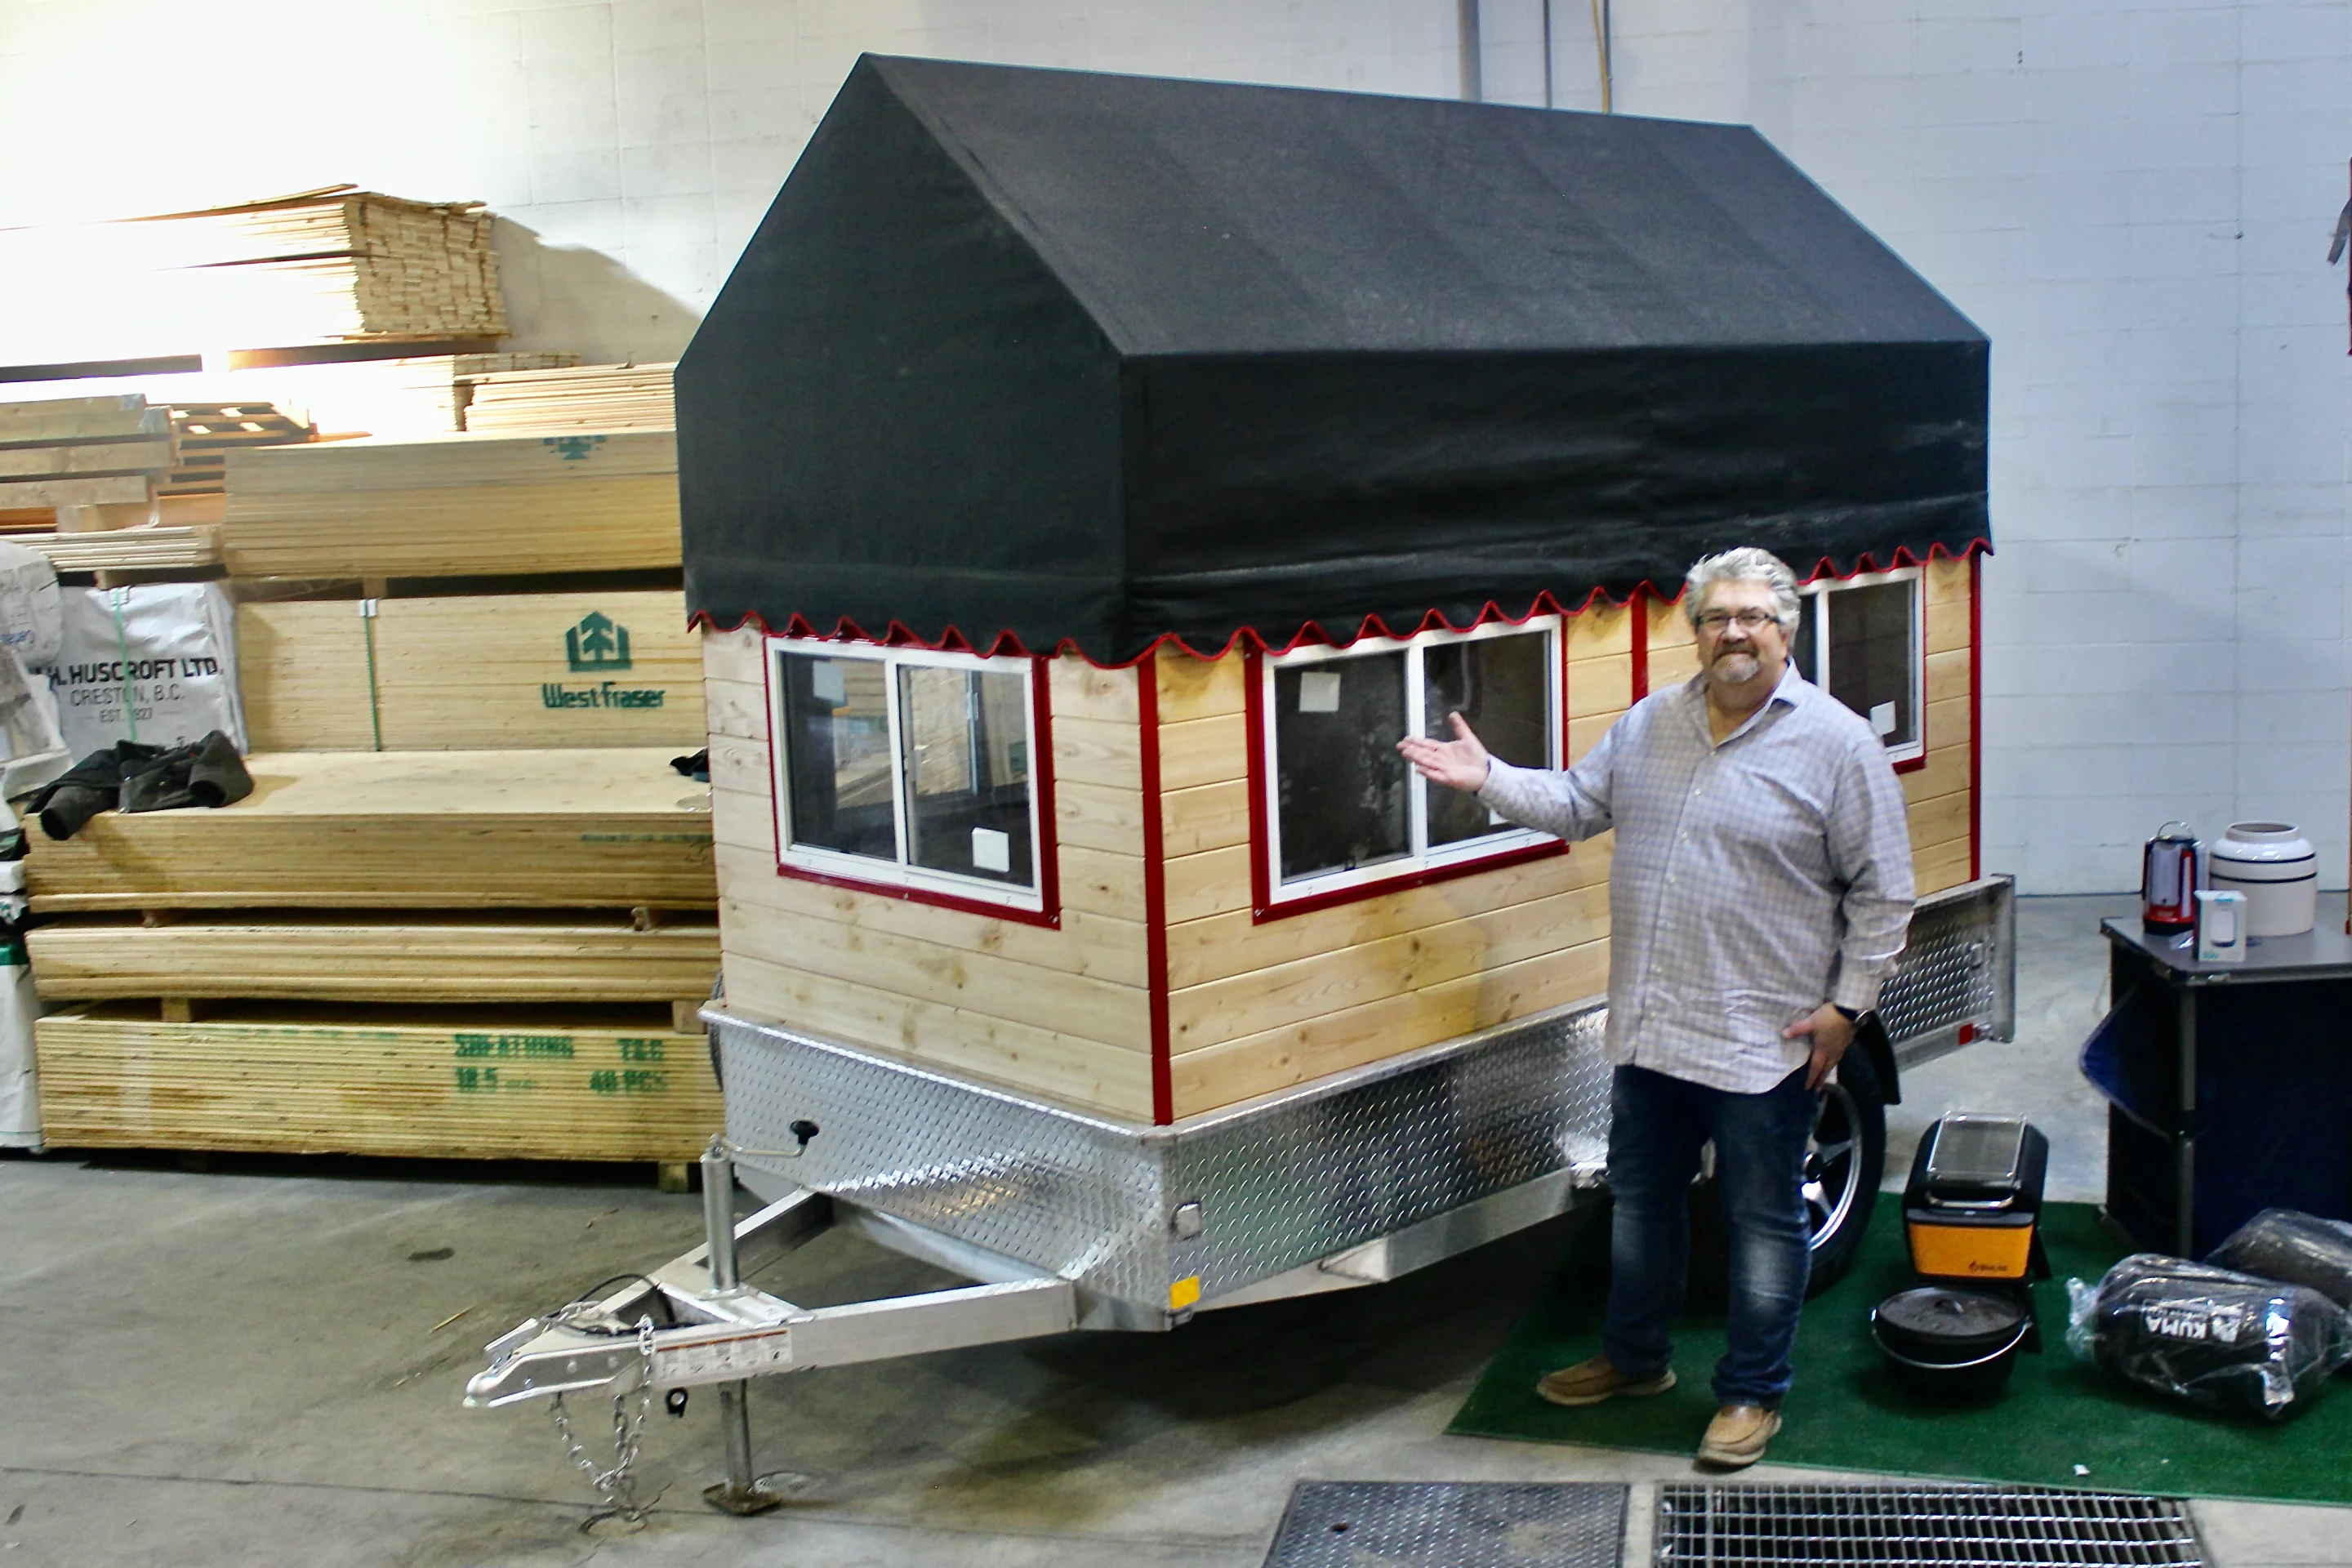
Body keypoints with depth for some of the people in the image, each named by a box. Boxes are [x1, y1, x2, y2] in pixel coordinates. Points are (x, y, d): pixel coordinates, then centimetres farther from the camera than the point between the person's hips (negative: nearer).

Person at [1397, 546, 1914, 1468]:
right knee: (1641, 1199, 19)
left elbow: (1881, 892, -7)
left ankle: (1753, 1393, 22)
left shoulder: (1838, 743, -9)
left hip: (1763, 1038, -5)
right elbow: (1578, 805, 14)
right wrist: (1488, 779, -1)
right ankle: (1636, 1358, 37)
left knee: (1764, 1219, 6)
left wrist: (1848, 1004, -10)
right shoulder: (1650, 724, 7)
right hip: (1649, 1027, 6)